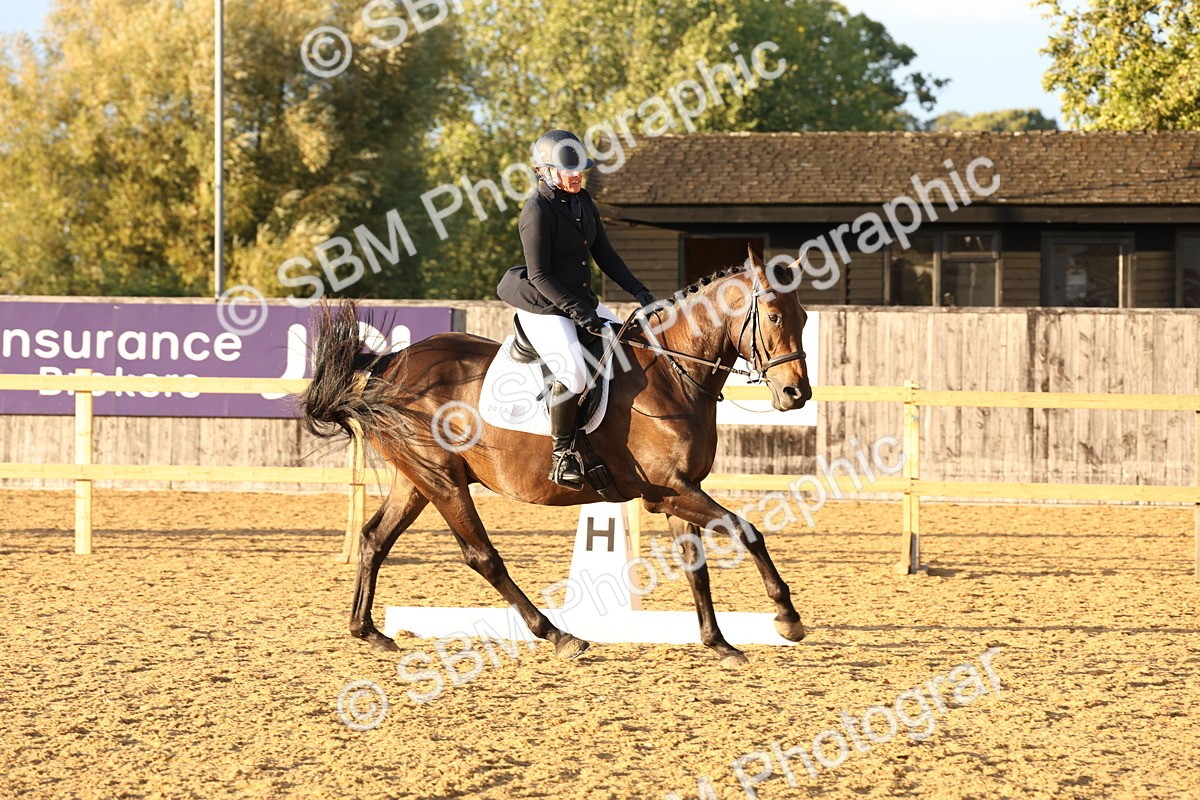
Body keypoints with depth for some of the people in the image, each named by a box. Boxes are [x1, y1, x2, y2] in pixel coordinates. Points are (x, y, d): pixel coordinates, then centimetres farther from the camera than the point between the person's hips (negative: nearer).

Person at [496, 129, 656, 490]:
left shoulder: (583, 202, 7)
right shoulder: (537, 211, -18)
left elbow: (605, 254, 13)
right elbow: (540, 276, -19)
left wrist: (639, 291, 2)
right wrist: (579, 313, -23)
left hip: (583, 301, 9)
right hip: (545, 309, -9)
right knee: (574, 374, -27)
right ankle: (563, 453, -13)